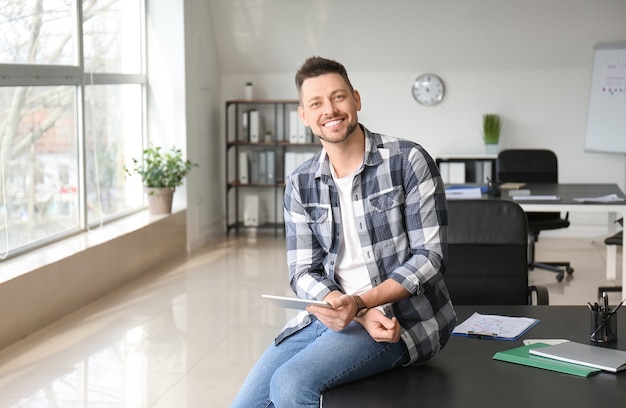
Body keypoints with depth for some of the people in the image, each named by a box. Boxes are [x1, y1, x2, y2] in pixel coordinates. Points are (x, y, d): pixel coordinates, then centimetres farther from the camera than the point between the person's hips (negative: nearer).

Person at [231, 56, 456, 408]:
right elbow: (304, 273, 3)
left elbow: (429, 256, -10)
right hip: (329, 312, 5)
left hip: (401, 315, -5)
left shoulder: (408, 161, -7)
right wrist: (362, 315, -16)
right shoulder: (300, 185, 6)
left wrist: (359, 303, -23)